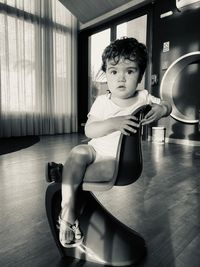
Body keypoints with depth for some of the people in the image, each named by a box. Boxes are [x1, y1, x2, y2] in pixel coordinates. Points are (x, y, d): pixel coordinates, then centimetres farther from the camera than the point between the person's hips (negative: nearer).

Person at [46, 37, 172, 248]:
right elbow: (89, 130, -15)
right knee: (78, 152, -28)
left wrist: (161, 109, -13)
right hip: (97, 150, 0)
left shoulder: (144, 98, -1)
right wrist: (114, 123, -33)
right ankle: (67, 208, -25)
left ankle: (64, 171, -1)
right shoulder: (102, 101, -6)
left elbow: (166, 104, 13)